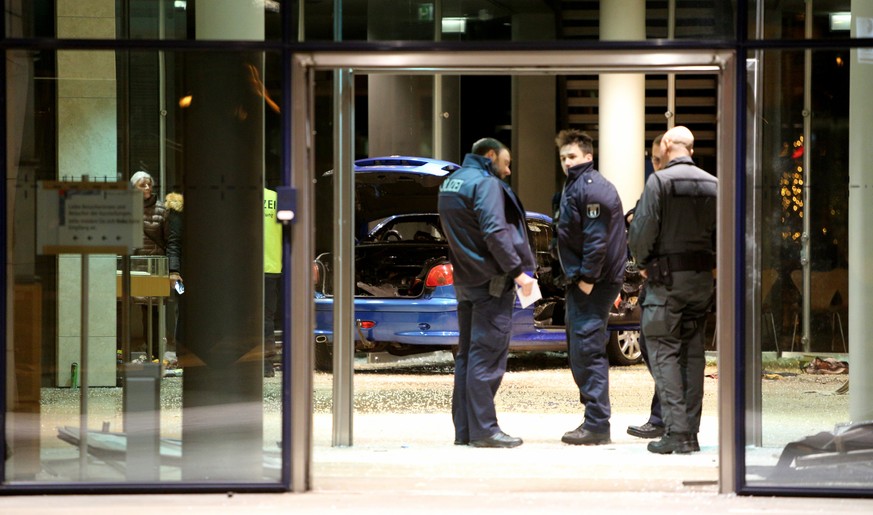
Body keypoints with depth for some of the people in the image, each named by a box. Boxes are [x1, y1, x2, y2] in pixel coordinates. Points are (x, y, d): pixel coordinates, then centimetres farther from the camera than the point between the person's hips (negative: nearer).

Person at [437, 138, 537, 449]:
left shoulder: (451, 183, 17)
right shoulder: (486, 183, -12)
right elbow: (494, 232, -22)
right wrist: (518, 270, -19)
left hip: (465, 280, 9)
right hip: (491, 282, -9)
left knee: (467, 354, 12)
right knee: (486, 356, -8)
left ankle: (464, 429, 13)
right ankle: (483, 429, -8)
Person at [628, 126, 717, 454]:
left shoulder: (659, 181, -9)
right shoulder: (713, 185, 7)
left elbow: (641, 231, -11)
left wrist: (644, 263, 6)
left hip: (667, 279, -5)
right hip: (702, 279, 5)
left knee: (664, 353, -3)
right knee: (693, 354, 9)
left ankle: (676, 432, -10)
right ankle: (691, 432, 10)